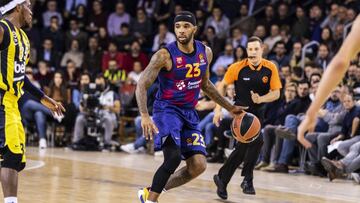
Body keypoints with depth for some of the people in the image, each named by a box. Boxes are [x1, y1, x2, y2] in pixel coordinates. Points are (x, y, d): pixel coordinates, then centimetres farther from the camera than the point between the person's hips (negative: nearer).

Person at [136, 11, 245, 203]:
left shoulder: (205, 53, 1)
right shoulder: (165, 55, -17)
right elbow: (142, 85, -17)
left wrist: (230, 108, 19)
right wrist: (144, 116, -31)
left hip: (189, 113, 6)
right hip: (167, 109, -6)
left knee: (198, 166, -3)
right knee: (173, 157, -27)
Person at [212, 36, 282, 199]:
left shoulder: (270, 68, -6)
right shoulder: (237, 68, -10)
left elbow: (276, 93, -2)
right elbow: (222, 86, 2)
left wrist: (260, 99, -21)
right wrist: (218, 109, -5)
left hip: (258, 112, 4)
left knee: (242, 148, 4)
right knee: (257, 140, -24)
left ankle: (222, 179, 22)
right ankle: (247, 179, -11)